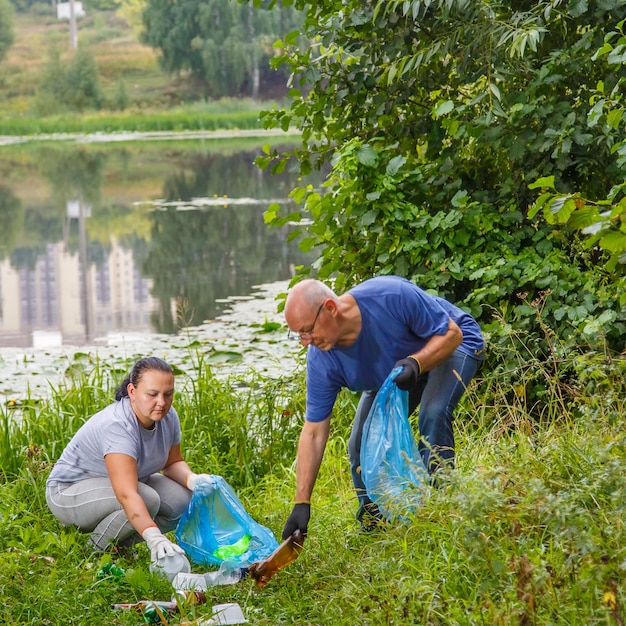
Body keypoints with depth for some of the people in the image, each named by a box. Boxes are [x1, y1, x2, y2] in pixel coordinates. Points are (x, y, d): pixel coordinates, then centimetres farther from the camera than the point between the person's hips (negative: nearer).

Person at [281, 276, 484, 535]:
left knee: (433, 414, -32)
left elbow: (451, 333, -27)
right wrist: (302, 504, -27)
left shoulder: (392, 296, -40)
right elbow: (314, 433, -21)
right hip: (391, 374, 5)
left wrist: (416, 363, -46)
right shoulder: (321, 361, -25)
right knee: (361, 444, -9)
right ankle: (375, 531, 9)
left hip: (449, 347, -5)